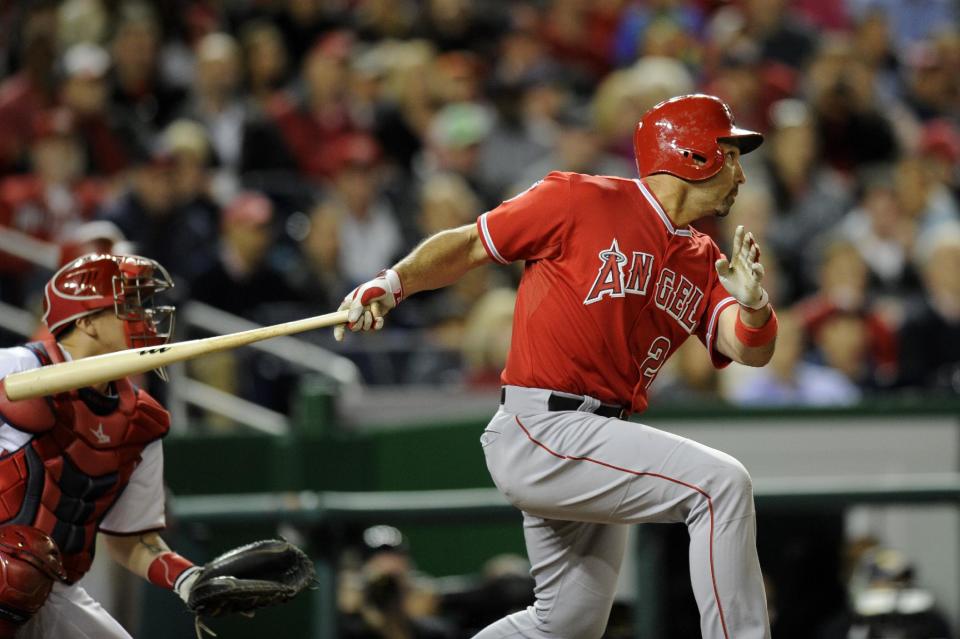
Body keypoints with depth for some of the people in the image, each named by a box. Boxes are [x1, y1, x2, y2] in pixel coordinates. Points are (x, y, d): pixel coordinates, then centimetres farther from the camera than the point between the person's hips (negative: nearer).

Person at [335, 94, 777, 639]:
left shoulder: (703, 262, 13)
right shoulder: (582, 201, -5)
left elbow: (752, 350, 0)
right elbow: (469, 245, 3)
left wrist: (752, 306, -22)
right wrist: (390, 285, -10)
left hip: (596, 446, 9)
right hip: (539, 431, -9)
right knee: (722, 482, -21)